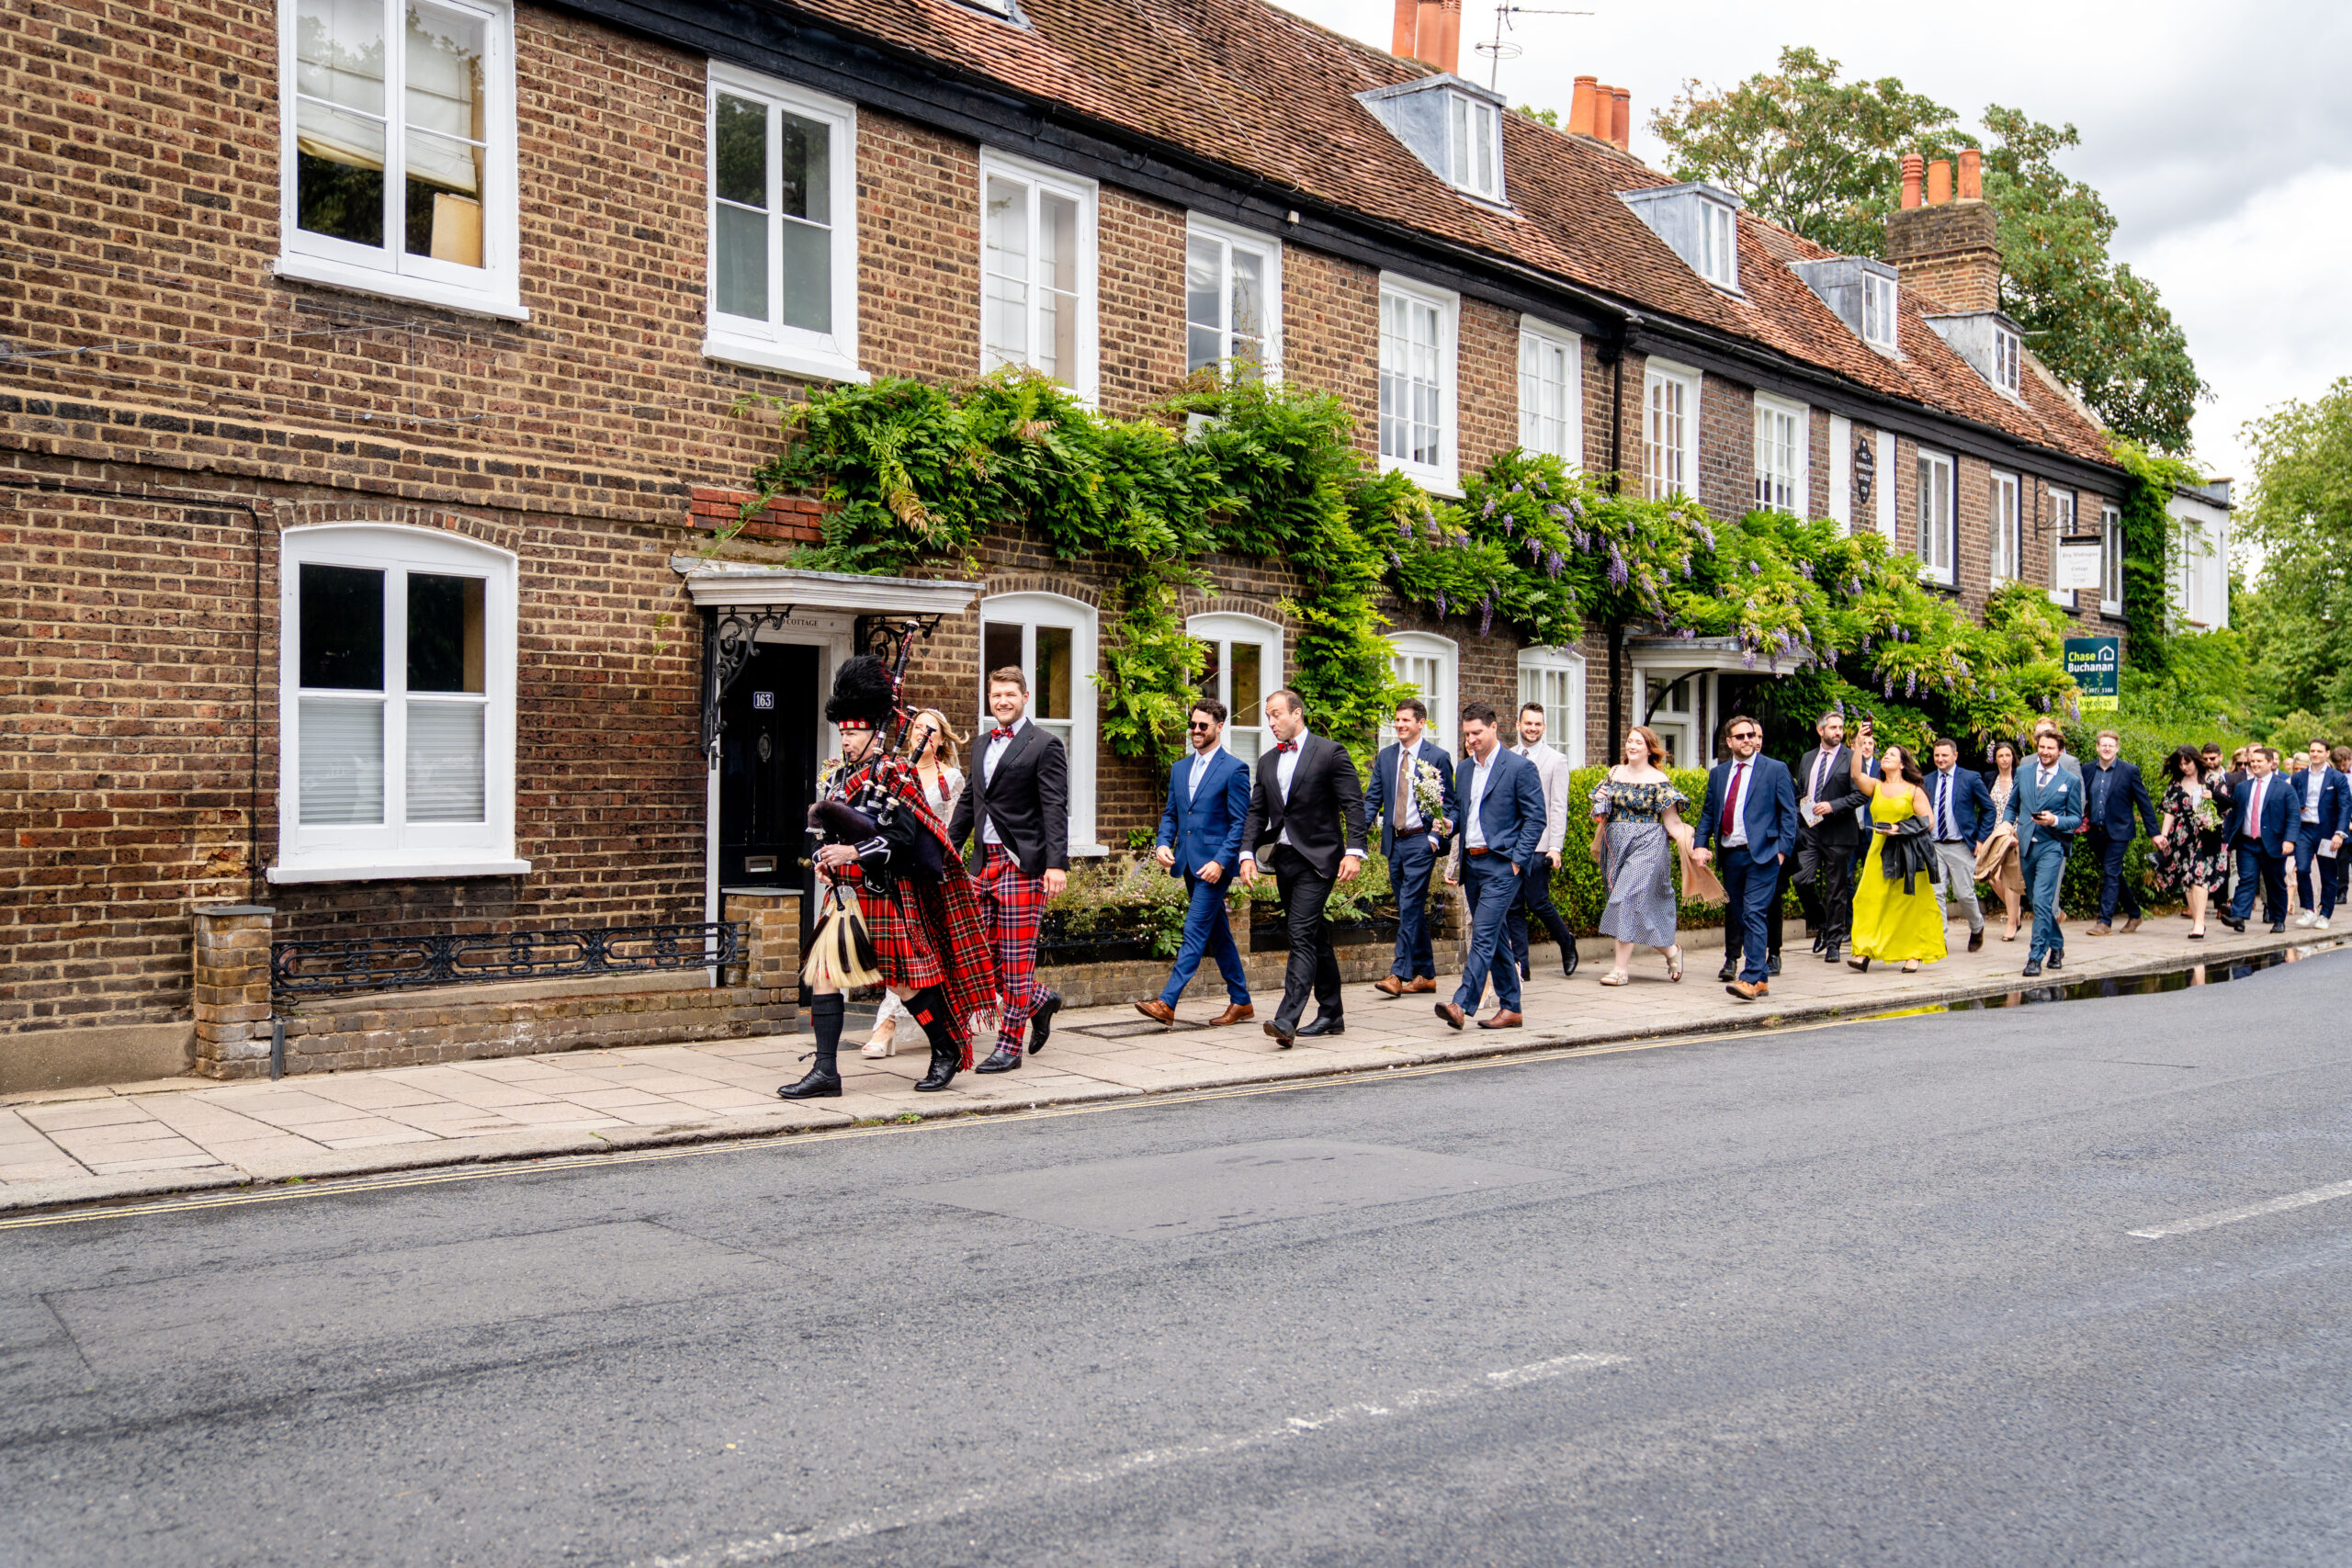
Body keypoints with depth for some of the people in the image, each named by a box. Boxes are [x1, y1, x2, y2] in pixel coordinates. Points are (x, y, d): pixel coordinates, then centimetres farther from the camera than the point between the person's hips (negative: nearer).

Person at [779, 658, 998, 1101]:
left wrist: (853, 852, -24)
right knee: (824, 975, -1)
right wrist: (824, 860, 2)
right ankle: (825, 1072, 2)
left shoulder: (897, 774, -9)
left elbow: (903, 836, -17)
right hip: (845, 895, 7)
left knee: (905, 981, 1)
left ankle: (948, 1050, 20)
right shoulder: (839, 777, 13)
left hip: (884, 895, -7)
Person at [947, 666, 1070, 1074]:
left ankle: (1009, 1046, 5)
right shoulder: (984, 745, 18)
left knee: (1017, 959, -3)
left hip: (1022, 864, -7)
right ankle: (1040, 1002, 28)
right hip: (984, 862, 7)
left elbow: (1055, 809, -11)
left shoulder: (1045, 745, -4)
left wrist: (1057, 863, -20)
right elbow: (968, 803, 24)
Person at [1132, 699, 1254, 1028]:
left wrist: (1220, 862, -18)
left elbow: (1240, 823, -10)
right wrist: (1164, 843, -1)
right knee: (1217, 934, 13)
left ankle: (1167, 1003, -13)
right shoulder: (1180, 769, 15)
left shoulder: (1234, 769, -7)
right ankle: (1241, 1003, 21)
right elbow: (1170, 814, 18)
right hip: (1189, 863, 8)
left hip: (1214, 864, -8)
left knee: (1194, 932, -10)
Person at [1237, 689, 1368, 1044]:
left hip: (1317, 858, -7)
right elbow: (1256, 812, 13)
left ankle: (1287, 1018, -21)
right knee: (1314, 935, 14)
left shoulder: (1330, 752, -4)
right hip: (1284, 858, 7)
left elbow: (1354, 804, -8)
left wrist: (1354, 851, -17)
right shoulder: (1267, 761, 14)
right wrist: (1248, 853, -1)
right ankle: (1330, 1014, 22)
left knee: (1301, 934, -15)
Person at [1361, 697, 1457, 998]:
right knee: (1412, 909, 11)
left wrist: (1436, 837, -13)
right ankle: (1425, 975, 18)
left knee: (1409, 907, -11)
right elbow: (1373, 798, 11)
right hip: (1394, 841, 6)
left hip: (1421, 841, -6)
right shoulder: (1385, 756, 11)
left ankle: (1398, 974, -12)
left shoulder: (1438, 757, -3)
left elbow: (1447, 804, -1)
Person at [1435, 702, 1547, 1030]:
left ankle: (1462, 1004, -21)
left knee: (1484, 935, -14)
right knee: (1493, 938, 11)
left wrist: (1517, 861, -12)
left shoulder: (1520, 767, -6)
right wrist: (1457, 861, 11)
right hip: (1471, 864, 7)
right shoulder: (1463, 768, 14)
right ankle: (1510, 1008, 18)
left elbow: (1536, 818, -6)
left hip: (1501, 864, -7)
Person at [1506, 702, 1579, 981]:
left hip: (1539, 844, -4)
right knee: (1514, 907, 3)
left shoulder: (1556, 760, 1)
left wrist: (1555, 847, -11)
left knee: (1537, 903, -5)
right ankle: (1521, 966, 9)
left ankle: (1567, 941, 22)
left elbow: (1559, 808, -4)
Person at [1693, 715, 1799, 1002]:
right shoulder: (1718, 773, 15)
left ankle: (1750, 979, -17)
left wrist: (1783, 849, -9)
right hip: (1730, 856, 5)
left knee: (1754, 914, -14)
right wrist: (1701, 845, 3)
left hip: (1762, 855, -5)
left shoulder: (1776, 769, 2)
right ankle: (1761, 978, 17)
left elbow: (1789, 813, 1)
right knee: (1739, 917, 8)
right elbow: (1709, 813, 17)